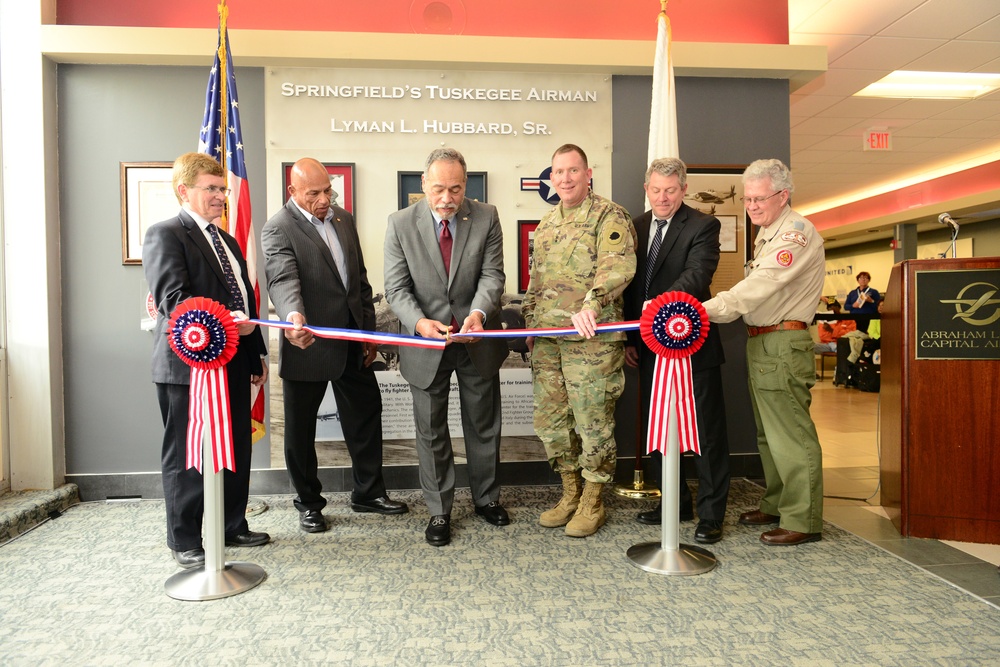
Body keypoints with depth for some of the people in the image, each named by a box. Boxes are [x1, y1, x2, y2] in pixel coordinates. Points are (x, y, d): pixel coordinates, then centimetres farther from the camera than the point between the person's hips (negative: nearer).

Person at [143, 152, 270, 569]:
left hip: (234, 364, 8)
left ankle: (232, 526, 30)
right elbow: (173, 299, -19)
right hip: (187, 364, -8)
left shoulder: (227, 241, 20)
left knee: (236, 450, 14)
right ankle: (185, 542, 19)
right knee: (187, 456, 4)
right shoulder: (164, 235, -7)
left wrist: (256, 353, 21)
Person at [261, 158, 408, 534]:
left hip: (352, 343, 6)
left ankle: (369, 492, 30)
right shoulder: (278, 230, -11)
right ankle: (308, 503, 26)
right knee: (301, 429, 7)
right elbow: (283, 280, -28)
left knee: (366, 415, 13)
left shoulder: (344, 219, 10)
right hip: (308, 345, -6)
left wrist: (369, 331, 9)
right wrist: (294, 317, -48)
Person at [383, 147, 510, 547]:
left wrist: (479, 312, -32)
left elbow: (492, 274, -12)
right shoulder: (401, 224, -9)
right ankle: (439, 510, 29)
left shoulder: (486, 218, -6)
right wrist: (419, 323, -30)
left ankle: (486, 498, 39)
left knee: (484, 425, 17)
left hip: (478, 341, 1)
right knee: (431, 431, 11)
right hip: (425, 342, -1)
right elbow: (396, 288, -11)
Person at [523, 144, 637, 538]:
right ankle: (570, 493, 29)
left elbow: (618, 266, -21)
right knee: (549, 420, 11)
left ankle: (592, 502, 20)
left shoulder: (609, 216, -5)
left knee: (593, 421, 2)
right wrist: (531, 322, 18)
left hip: (592, 338, -7)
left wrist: (591, 303, -36)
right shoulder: (546, 224, 18)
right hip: (546, 339, 7)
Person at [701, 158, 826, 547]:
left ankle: (803, 520, 6)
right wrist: (710, 311, 4)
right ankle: (776, 505, 29)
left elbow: (762, 284, -26)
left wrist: (708, 309, -34)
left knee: (790, 432, -4)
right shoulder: (766, 234, 18)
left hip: (783, 343, -10)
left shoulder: (798, 232, -12)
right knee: (767, 431, 17)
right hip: (760, 341, 10)